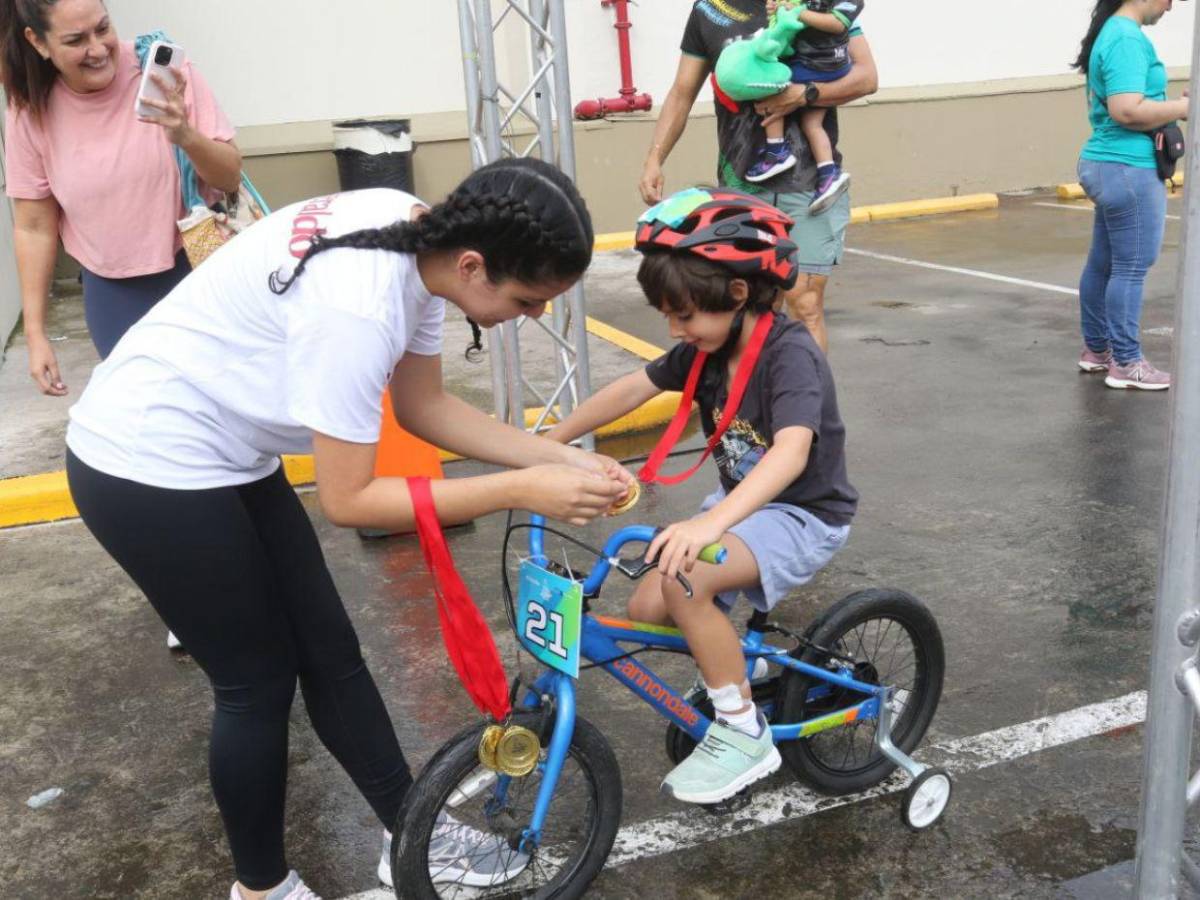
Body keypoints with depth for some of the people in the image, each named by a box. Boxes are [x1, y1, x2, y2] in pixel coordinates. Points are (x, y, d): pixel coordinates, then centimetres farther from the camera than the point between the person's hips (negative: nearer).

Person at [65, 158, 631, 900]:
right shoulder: (357, 307, -34)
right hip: (150, 468, -8)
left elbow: (425, 407, 3)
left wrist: (561, 458, -5)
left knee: (329, 651, 12)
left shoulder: (417, 238, -8)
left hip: (219, 454, 8)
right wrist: (521, 490, -26)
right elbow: (348, 500, -26)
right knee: (260, 681, 4)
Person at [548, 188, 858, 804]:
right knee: (647, 610, -6)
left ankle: (745, 736, -13)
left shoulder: (791, 354, -26)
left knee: (684, 580, -31)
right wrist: (549, 441, 2)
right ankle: (734, 667, 24)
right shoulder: (706, 346, -4)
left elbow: (792, 451, -42)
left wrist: (710, 523, -57)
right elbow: (632, 389, 5)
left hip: (804, 514, -7)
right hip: (740, 503, 8)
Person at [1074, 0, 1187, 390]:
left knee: (1102, 264, 15)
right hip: (1128, 169, -10)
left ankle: (1096, 349, 25)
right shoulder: (1128, 38, -16)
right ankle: (1125, 364, 5)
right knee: (1130, 269, -3)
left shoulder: (1111, 34, 15)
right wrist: (1183, 107, -14)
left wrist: (1166, 109, 12)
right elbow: (1127, 110, -26)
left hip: (1107, 164, 10)